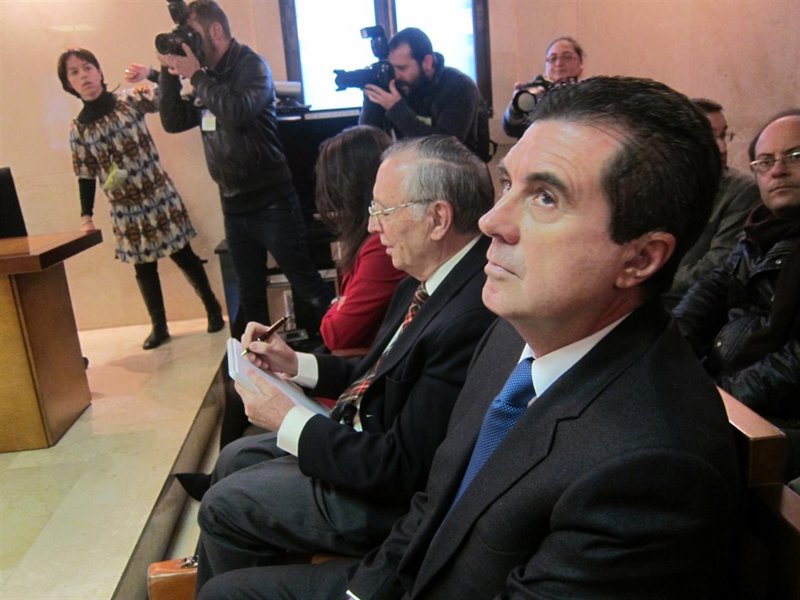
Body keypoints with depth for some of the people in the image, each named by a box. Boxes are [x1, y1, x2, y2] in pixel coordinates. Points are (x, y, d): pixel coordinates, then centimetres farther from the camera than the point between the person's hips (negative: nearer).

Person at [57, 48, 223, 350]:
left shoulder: (131, 99, -4)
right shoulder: (78, 129, 1)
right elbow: (86, 177, 5)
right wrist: (86, 215, -2)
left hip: (160, 196, -2)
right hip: (125, 210, 2)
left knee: (183, 255, 5)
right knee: (144, 267, 10)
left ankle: (213, 309, 22)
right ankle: (159, 326, 23)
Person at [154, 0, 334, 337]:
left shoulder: (252, 66, -7)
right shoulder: (209, 79, 13)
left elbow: (238, 113, -25)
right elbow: (173, 122, 10)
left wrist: (195, 75, -15)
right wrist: (169, 72, 1)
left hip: (271, 202, -7)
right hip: (234, 206, 7)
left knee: (308, 288, -3)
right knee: (250, 296, 15)